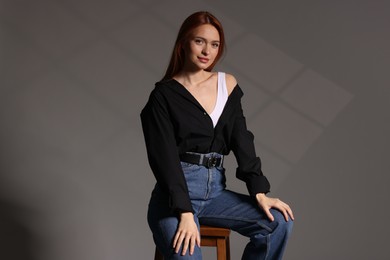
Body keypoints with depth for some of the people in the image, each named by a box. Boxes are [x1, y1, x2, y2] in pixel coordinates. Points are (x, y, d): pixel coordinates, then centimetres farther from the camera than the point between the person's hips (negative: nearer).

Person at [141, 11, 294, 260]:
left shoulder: (227, 84, 10)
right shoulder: (164, 94, -3)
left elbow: (242, 141, 6)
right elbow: (165, 157, -10)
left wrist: (259, 192, -6)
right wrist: (185, 213, -21)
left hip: (215, 190, 5)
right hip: (175, 193, -5)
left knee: (279, 222, -16)